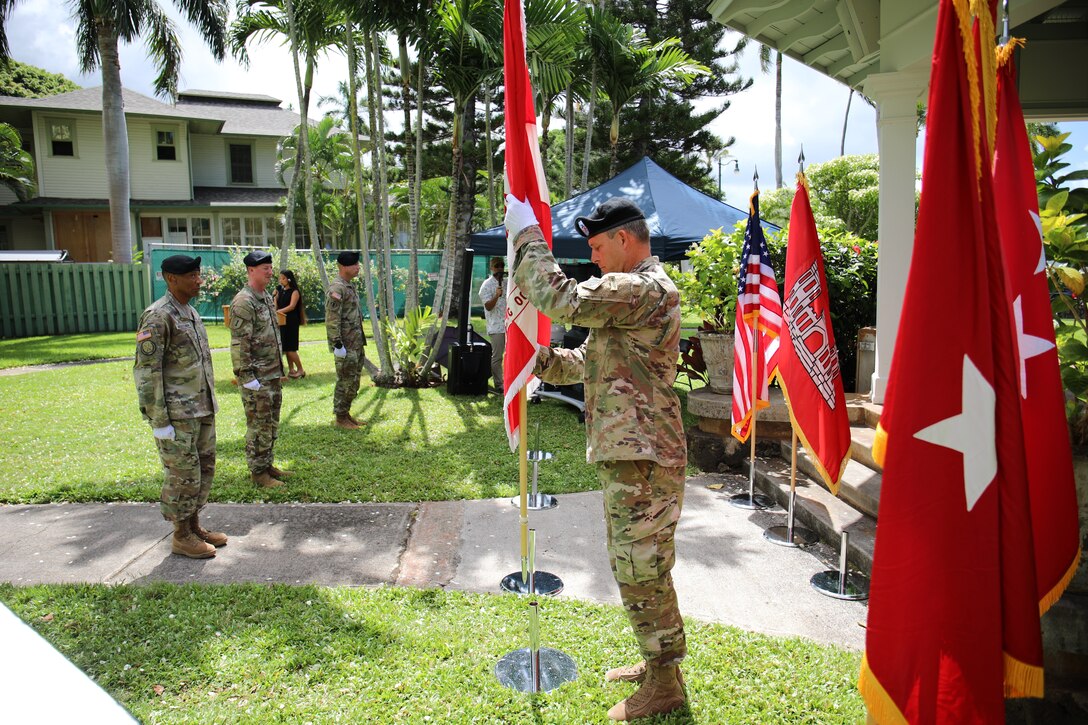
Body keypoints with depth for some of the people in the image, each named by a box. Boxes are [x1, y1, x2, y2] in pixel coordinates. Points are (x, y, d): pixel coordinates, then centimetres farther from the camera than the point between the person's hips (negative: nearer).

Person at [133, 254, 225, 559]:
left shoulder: (191, 313, 12)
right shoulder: (157, 316, -15)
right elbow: (146, 371, -17)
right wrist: (159, 421, -17)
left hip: (202, 409, 9)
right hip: (177, 413, -8)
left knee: (204, 468, 15)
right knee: (183, 474, 1)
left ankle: (194, 525, 29)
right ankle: (181, 536, 15)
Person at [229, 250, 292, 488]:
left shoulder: (267, 297, 13)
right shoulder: (243, 302, -16)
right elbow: (239, 343, -20)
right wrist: (248, 377, -21)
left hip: (274, 374, 9)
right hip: (256, 377, -9)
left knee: (271, 424, 16)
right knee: (258, 425, -1)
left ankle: (267, 464, 27)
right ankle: (258, 471, 9)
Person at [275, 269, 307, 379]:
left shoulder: (294, 291, -7)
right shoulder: (280, 290, 12)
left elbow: (292, 306, -19)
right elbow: (276, 305, 12)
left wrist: (278, 311, -29)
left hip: (291, 322, -6)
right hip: (281, 321, 6)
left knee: (290, 348, -7)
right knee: (285, 348, 7)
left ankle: (300, 370, 3)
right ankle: (291, 370, 14)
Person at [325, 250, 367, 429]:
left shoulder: (350, 286, 14)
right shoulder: (336, 288, -17)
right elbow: (332, 320, -21)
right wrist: (338, 345, -22)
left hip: (357, 343, 10)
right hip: (346, 345, -10)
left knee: (354, 381, 15)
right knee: (345, 381, -2)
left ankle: (346, 413, 26)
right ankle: (340, 418, 9)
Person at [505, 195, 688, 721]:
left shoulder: (645, 289, -17)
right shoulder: (636, 292, 18)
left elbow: (559, 297, -25)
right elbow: (588, 362, 21)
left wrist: (526, 233, -13)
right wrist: (539, 358, 8)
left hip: (642, 461, -11)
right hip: (626, 456, 11)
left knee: (642, 573, 2)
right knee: (634, 568, 21)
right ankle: (657, 662, 37)